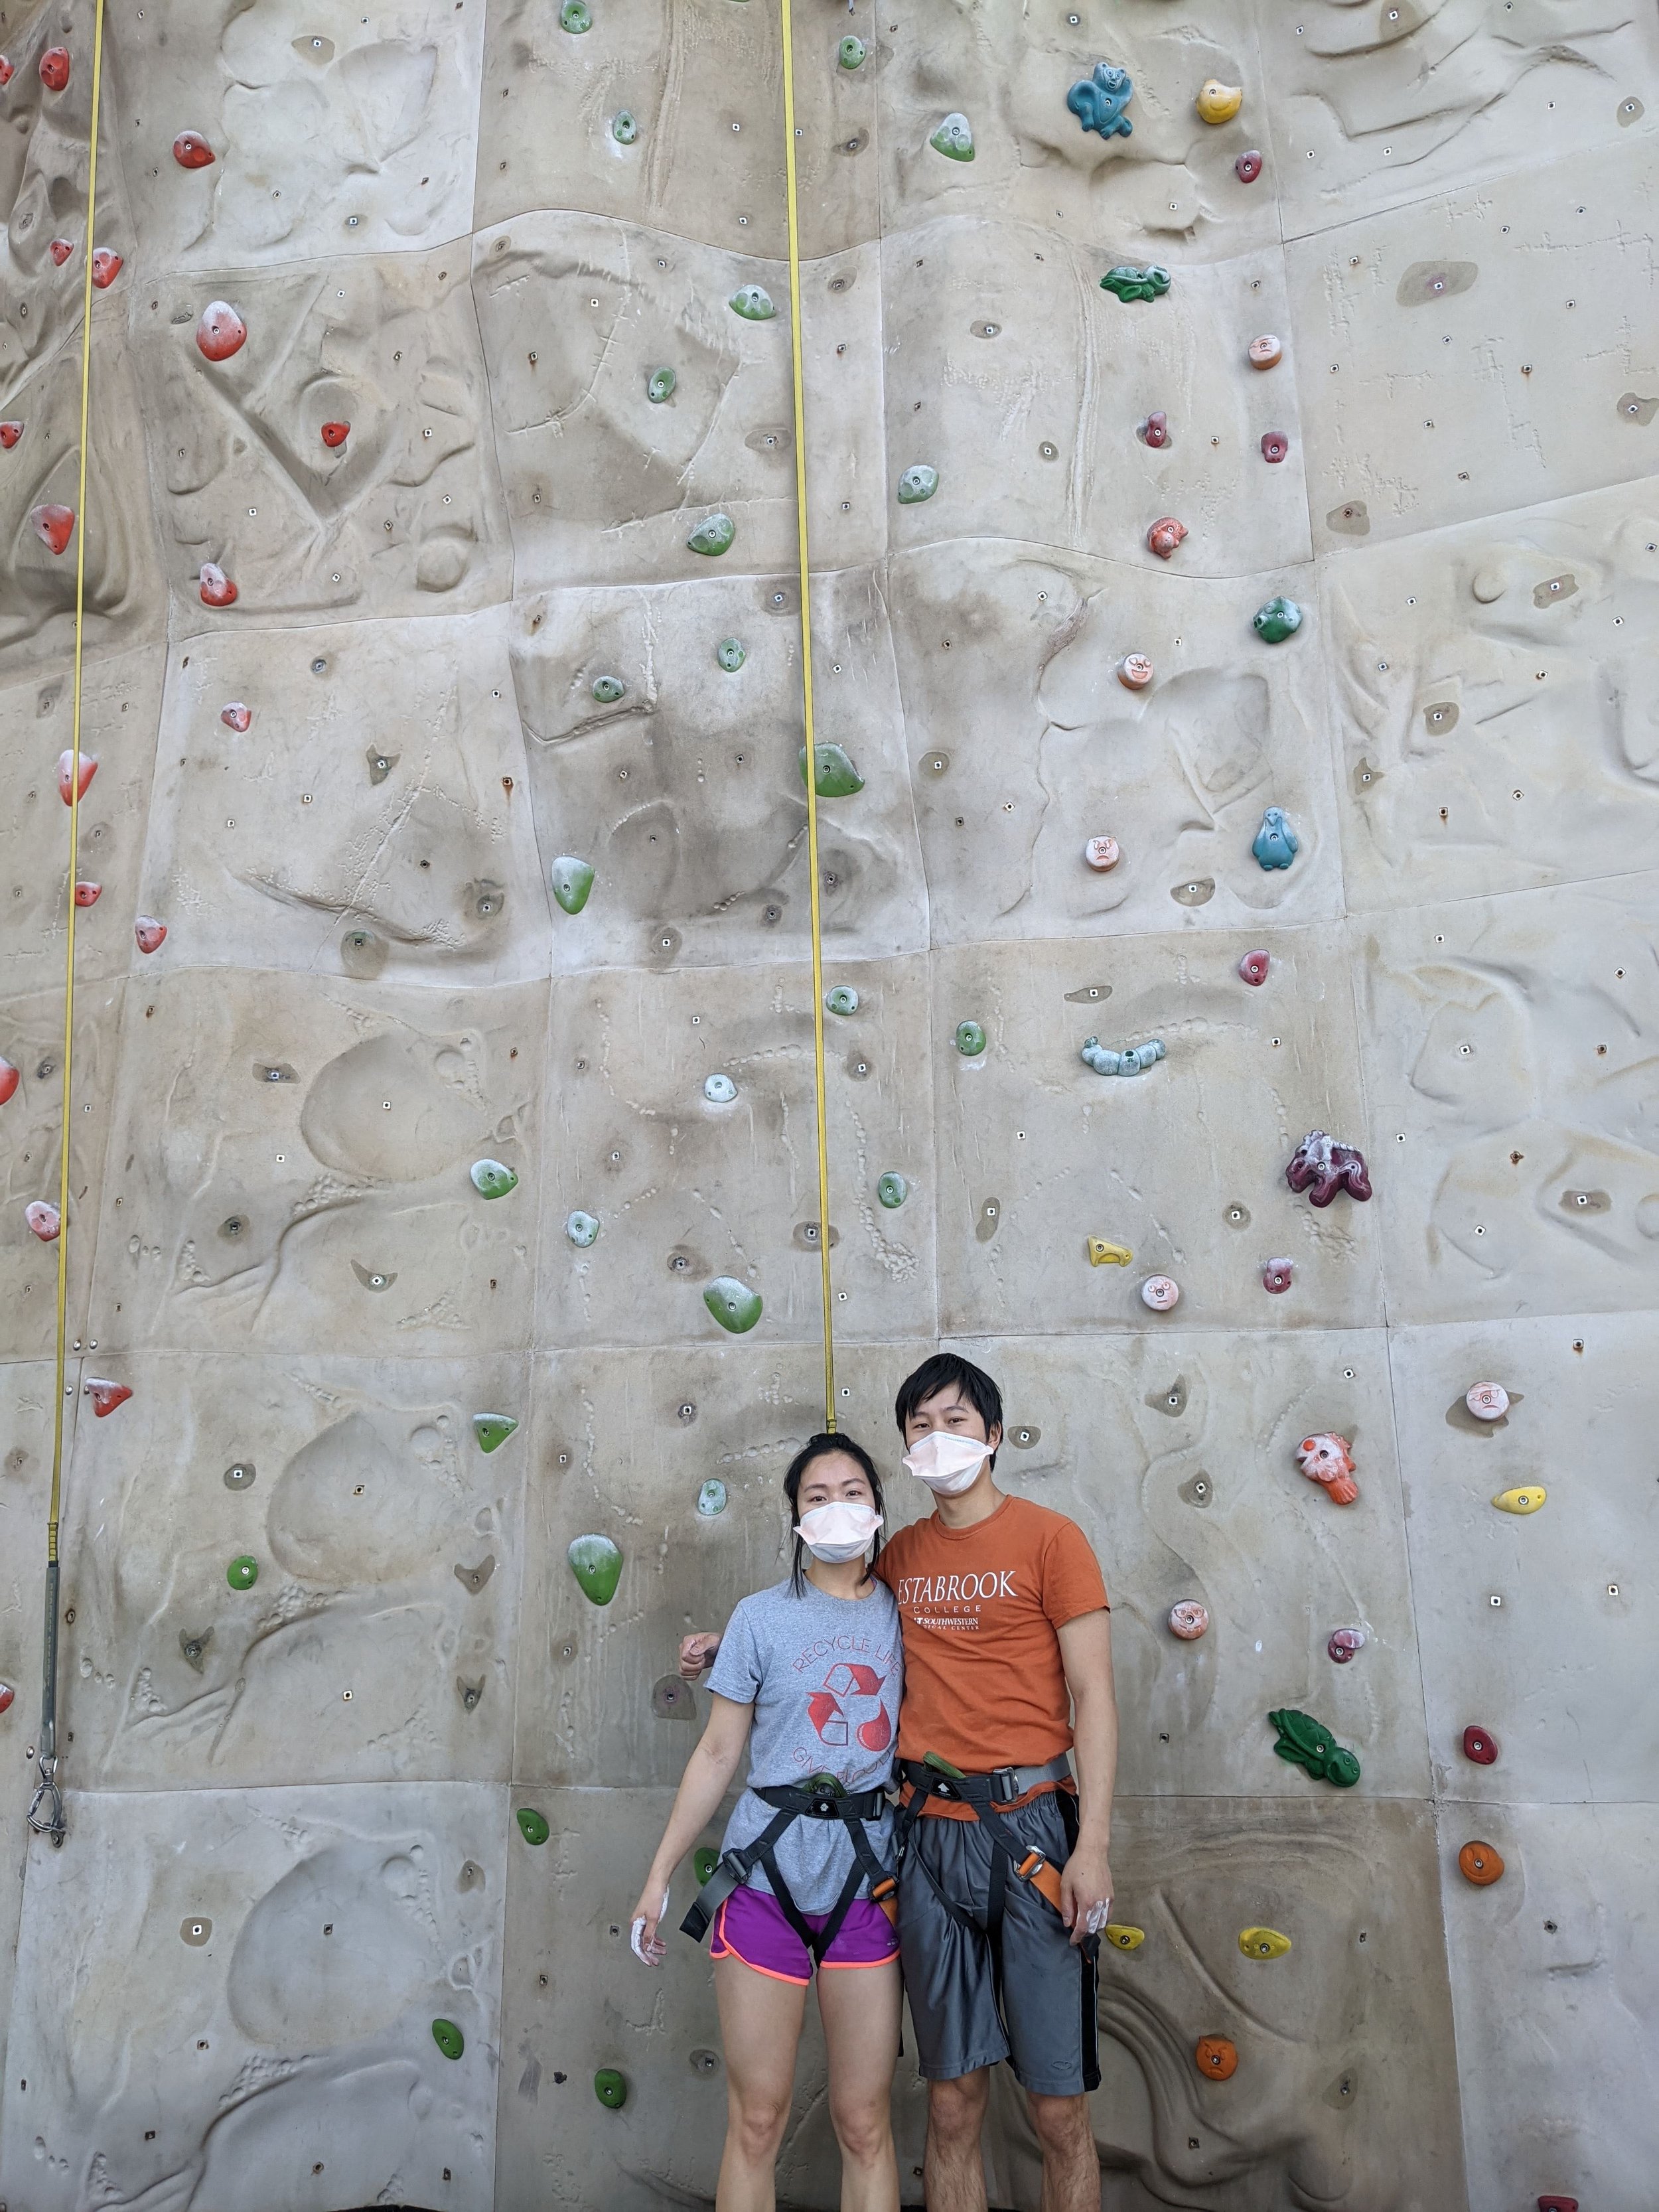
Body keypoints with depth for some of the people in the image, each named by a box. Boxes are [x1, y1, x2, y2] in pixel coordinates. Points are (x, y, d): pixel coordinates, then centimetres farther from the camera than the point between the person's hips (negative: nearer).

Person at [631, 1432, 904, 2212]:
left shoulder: (902, 1613, 3)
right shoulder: (762, 1617, -3)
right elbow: (718, 1752, 1)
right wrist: (659, 1875, 3)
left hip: (866, 1879, 2)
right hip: (767, 1870, -1)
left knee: (865, 2125, 8)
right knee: (755, 2124, 7)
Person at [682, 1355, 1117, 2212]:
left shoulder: (1048, 1537, -4)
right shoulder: (901, 1555, 10)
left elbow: (1092, 1697, -6)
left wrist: (1093, 1844, -12)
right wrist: (734, 1642, 17)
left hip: (1030, 1821, -4)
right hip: (930, 1833, 4)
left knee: (1058, 2109, 4)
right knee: (953, 2103, 12)